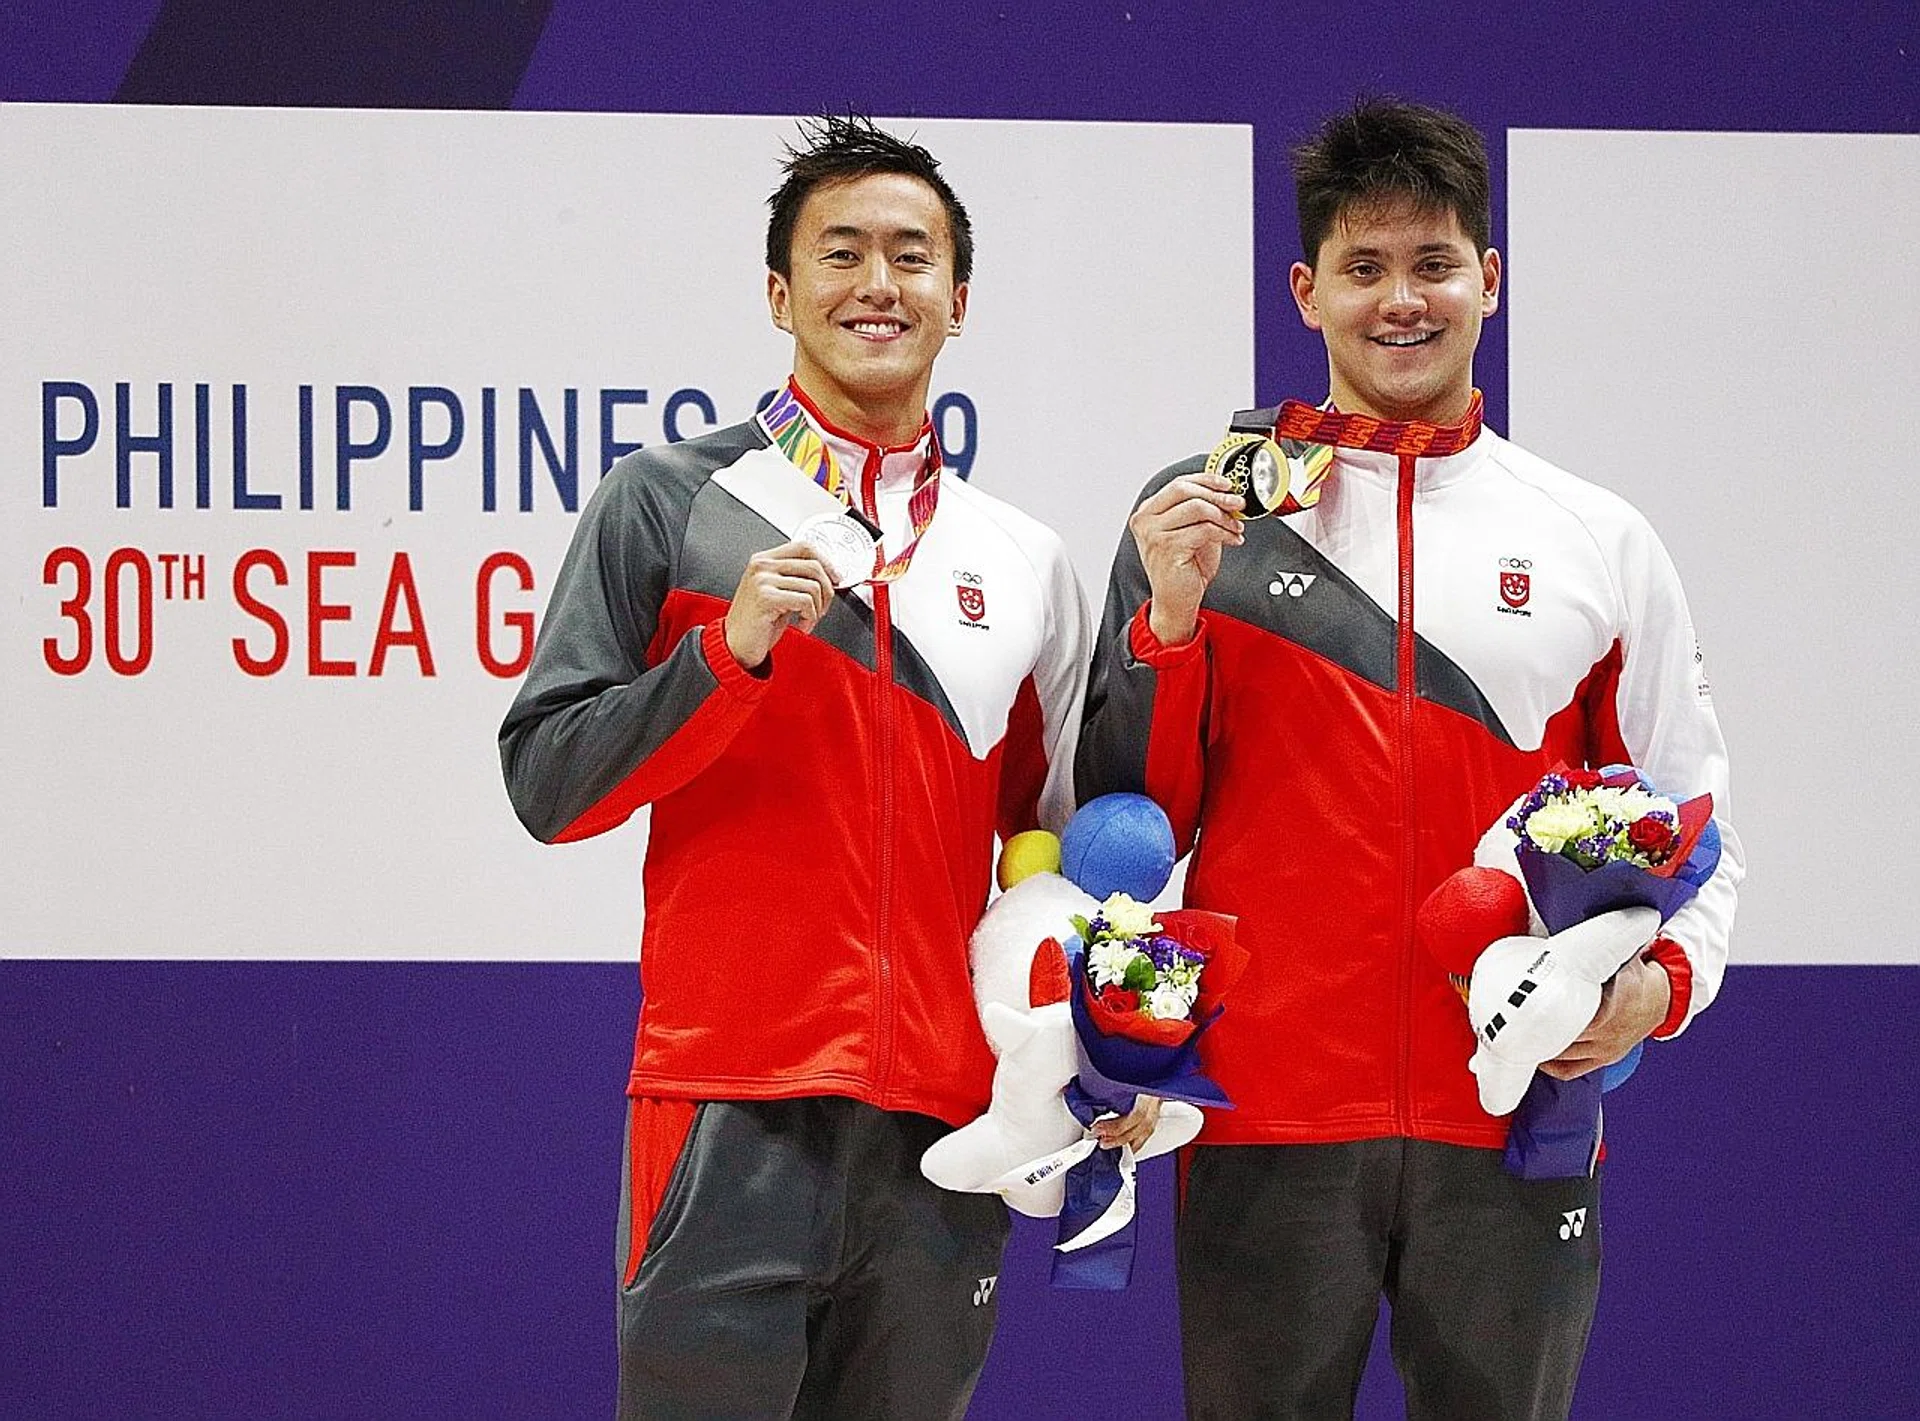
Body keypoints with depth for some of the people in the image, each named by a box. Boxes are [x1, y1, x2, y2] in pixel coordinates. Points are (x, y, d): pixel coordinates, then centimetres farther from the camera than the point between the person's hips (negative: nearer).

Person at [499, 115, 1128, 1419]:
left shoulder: (1026, 564, 16)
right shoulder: (670, 505, 4)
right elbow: (550, 784, -1)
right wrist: (730, 650, -14)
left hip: (946, 1124, 4)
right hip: (734, 1116, -3)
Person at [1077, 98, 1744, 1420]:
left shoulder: (1601, 542, 10)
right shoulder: (1204, 516, 6)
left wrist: (1663, 978, -5)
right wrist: (1170, 619, -10)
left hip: (1516, 1127, 1)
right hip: (1268, 1124, -1)